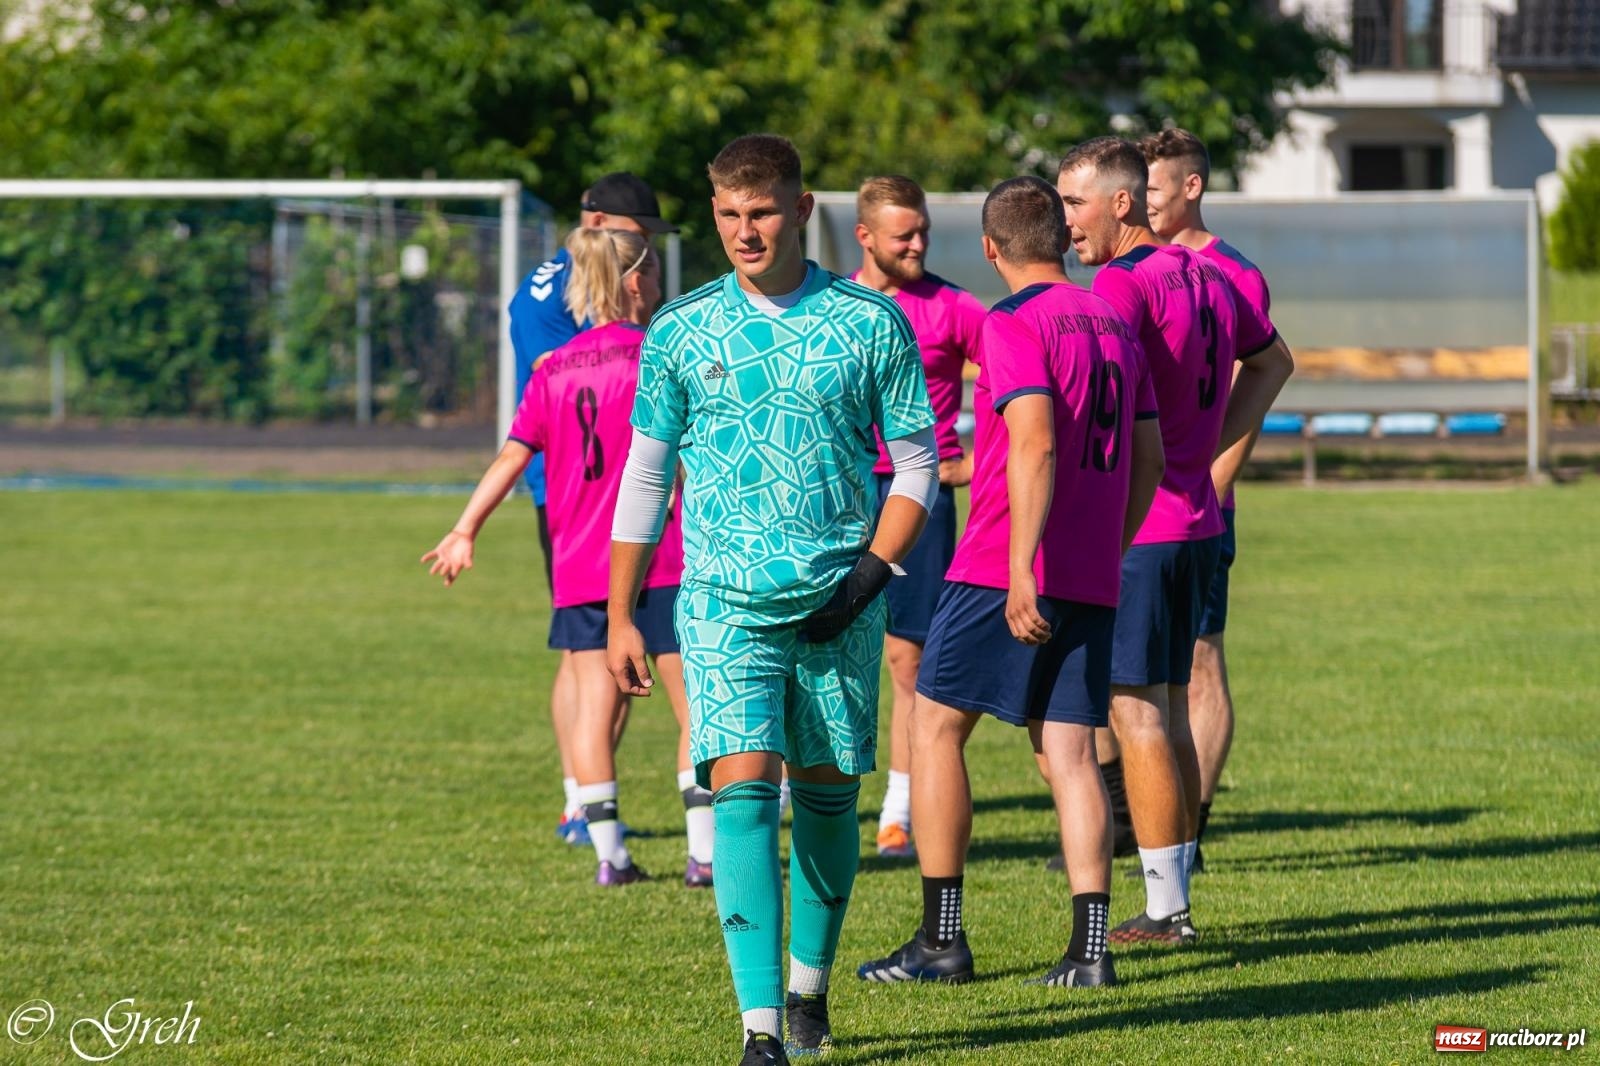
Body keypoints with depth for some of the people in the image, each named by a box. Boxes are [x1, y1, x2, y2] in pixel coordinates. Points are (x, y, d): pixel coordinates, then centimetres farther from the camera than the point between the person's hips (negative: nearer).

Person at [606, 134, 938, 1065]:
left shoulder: (871, 323, 0)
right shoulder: (682, 332, 3)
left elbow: (917, 460, 6)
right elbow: (646, 472, 10)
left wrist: (872, 572, -7)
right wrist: (621, 616, 9)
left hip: (840, 605, 1)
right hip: (725, 602, 0)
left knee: (828, 796, 8)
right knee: (742, 788, -13)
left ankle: (810, 986, 31)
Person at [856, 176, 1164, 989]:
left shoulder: (1014, 325, -9)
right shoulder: (1114, 326, 14)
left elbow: (1035, 446, -21)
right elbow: (1149, 460, 17)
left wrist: (1020, 570, -25)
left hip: (1003, 573, -6)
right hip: (1094, 581, 7)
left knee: (936, 728, 5)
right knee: (1069, 753, 6)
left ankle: (941, 940, 4)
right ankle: (1089, 947, -4)